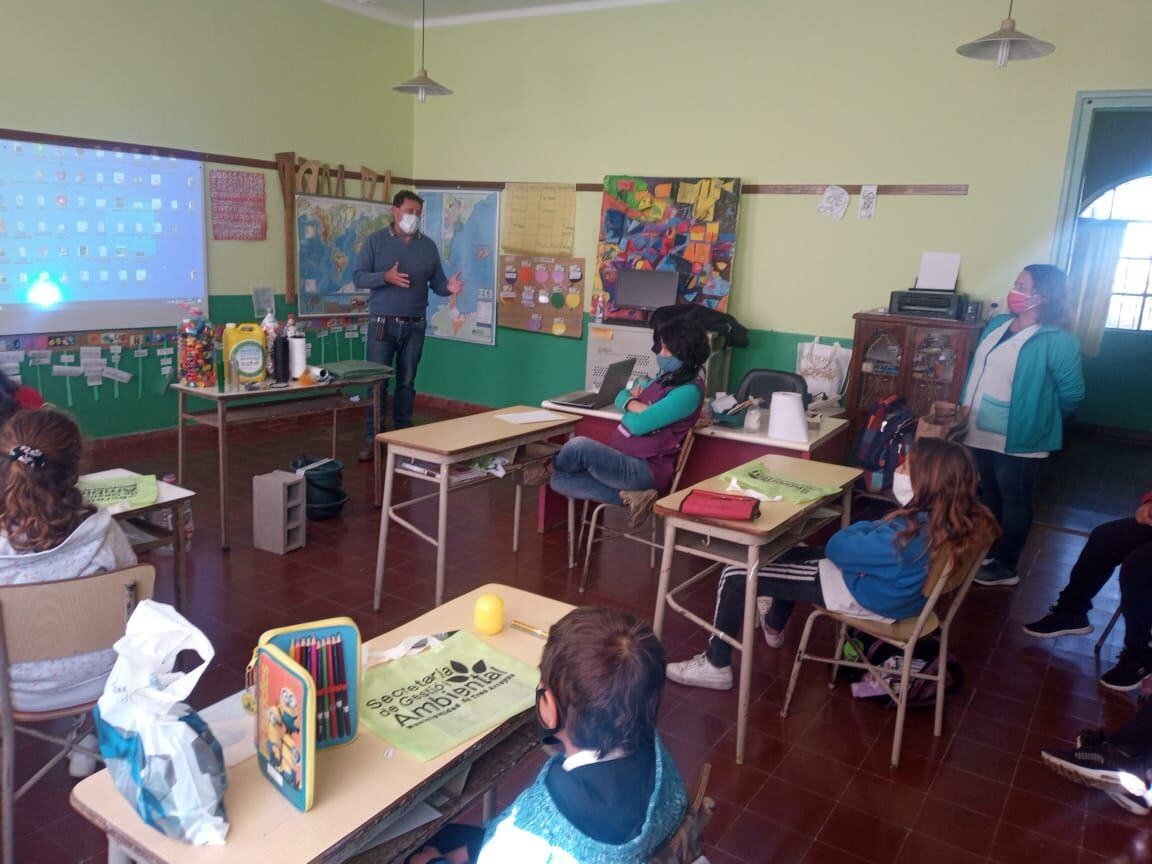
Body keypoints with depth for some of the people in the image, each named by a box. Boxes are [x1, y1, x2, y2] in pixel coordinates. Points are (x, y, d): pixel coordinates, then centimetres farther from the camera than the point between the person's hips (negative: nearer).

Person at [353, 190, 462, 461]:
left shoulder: (428, 246, 8)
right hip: (382, 323, -2)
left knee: (407, 383, 9)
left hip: (415, 325, 3)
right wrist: (386, 277, -21)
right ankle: (371, 439, 5)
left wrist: (449, 287, -16)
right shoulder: (375, 241, 0)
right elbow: (359, 277, -5)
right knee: (377, 382, -2)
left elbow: (436, 282, 7)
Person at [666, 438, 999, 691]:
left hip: (863, 596, -9)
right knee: (795, 554, 31)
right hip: (893, 586, 9)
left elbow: (837, 548, -23)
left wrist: (864, 528, -6)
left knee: (735, 576, -5)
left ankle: (716, 666, 11)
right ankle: (773, 626, 53)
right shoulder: (959, 517, -12)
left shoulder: (911, 533, -36)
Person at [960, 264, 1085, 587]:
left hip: (1018, 439, -8)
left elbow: (1072, 391, -13)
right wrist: (964, 411, 17)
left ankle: (1006, 567, 19)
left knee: (1014, 501, 6)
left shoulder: (1056, 340, -17)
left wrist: (1040, 416, 0)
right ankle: (988, 553, 35)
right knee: (987, 495, 19)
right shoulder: (996, 325, 7)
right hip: (981, 433, 8)